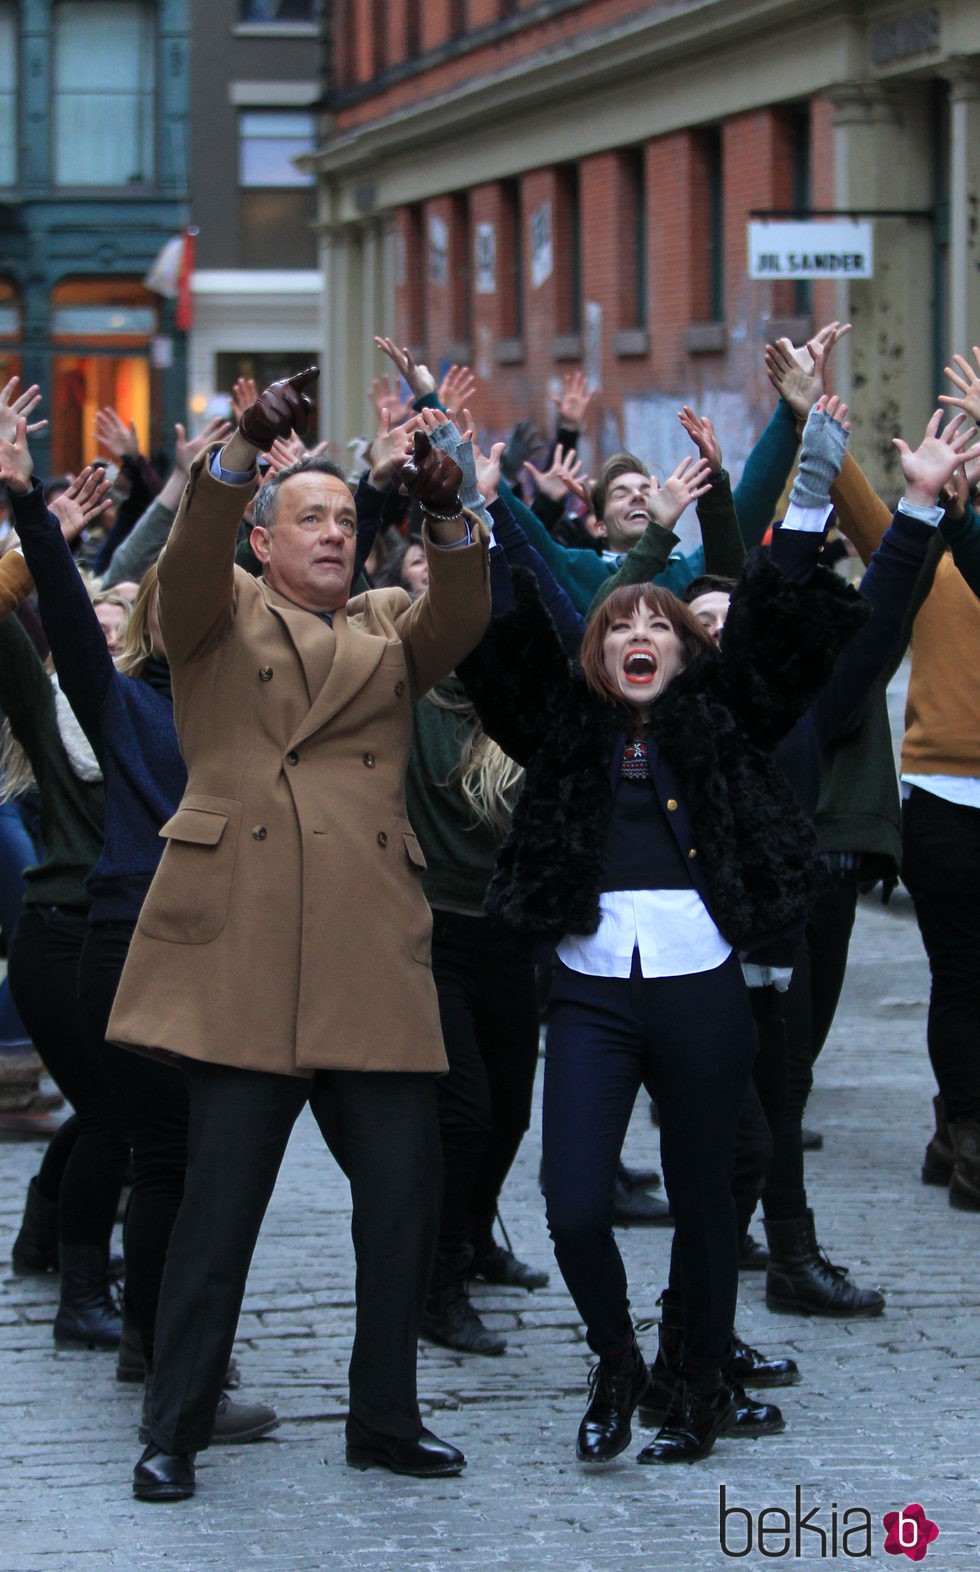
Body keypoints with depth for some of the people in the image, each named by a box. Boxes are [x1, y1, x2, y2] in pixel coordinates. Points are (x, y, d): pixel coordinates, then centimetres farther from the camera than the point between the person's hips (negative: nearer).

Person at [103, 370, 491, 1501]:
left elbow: (459, 619, 1)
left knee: (407, 1195, 2)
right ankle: (173, 1434, 5)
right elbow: (188, 563, -10)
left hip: (372, 963, 4)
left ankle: (384, 1419, 16)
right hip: (240, 954, -4)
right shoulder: (217, 620, 11)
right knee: (220, 1203, -3)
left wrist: (446, 518, -18)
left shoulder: (387, 634, 20)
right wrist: (245, 447, -25)